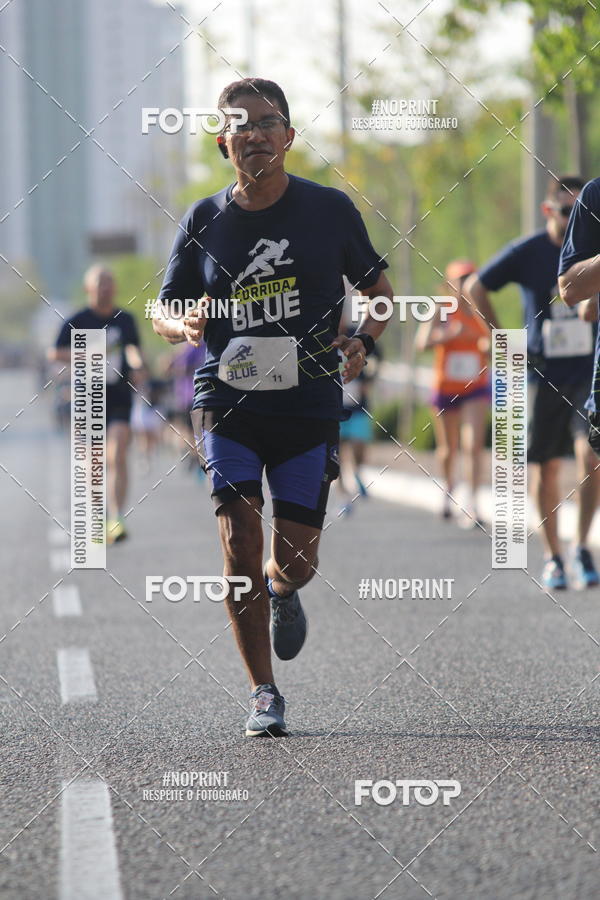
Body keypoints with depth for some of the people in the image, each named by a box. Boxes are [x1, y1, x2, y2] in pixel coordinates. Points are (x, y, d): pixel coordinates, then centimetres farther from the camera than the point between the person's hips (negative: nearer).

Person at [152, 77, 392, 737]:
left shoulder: (329, 209, 1)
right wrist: (182, 326, -13)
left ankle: (281, 592, 42)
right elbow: (163, 312, 10)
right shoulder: (204, 220, 3)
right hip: (227, 404, 0)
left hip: (310, 407, 0)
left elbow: (379, 292, 11)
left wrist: (362, 342, -8)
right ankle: (263, 695, -2)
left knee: (294, 560, 3)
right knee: (240, 541, -13)